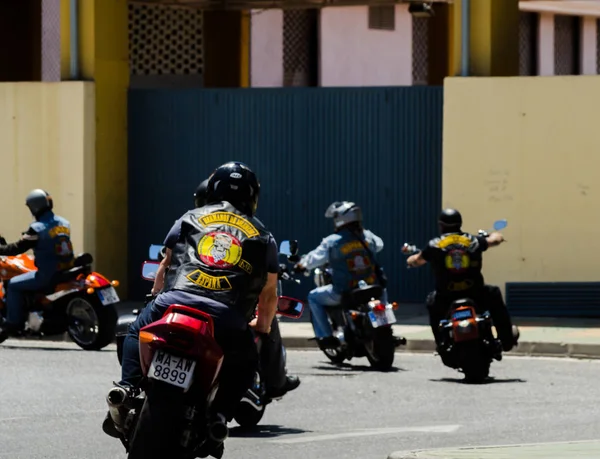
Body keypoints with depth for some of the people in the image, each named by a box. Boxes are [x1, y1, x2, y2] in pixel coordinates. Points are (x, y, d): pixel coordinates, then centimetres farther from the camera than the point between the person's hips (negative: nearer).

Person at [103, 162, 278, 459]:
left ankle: (127, 391, 7)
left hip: (176, 300, 1)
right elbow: (269, 294, 25)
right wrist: (262, 329, 43)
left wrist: (157, 298, 51)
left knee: (137, 332, 30)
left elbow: (165, 265, 32)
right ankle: (218, 417, 2)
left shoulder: (191, 219, 25)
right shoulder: (263, 238, 24)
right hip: (228, 318, -1)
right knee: (245, 362, 26)